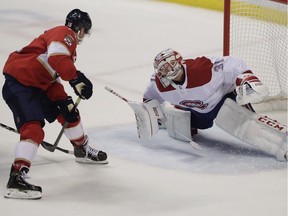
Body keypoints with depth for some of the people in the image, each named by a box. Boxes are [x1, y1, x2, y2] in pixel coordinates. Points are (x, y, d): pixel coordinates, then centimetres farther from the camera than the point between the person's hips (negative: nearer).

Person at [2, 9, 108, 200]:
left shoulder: (69, 47, 21)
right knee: (33, 128, -25)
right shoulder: (64, 34, -10)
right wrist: (77, 78, -27)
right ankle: (17, 177, -32)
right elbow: (56, 58, -30)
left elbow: (53, 77, 17)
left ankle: (82, 150, 46)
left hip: (37, 86, 11)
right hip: (19, 82, -11)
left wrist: (63, 100, 3)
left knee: (69, 112, 22)